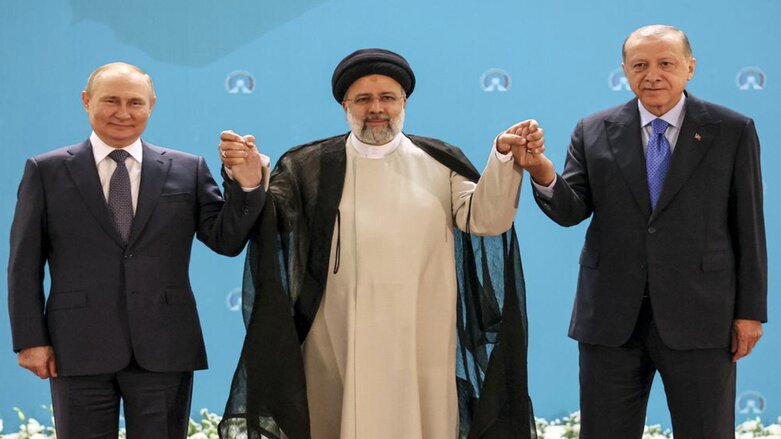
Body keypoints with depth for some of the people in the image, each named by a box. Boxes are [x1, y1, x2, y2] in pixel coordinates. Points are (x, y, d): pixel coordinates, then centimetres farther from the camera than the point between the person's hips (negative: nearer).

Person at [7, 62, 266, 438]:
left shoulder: (187, 170, 7)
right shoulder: (46, 171, 5)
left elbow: (226, 240, 1)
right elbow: (24, 264, 4)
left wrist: (246, 184, -15)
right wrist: (31, 340, -3)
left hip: (164, 351, 1)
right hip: (79, 351, -1)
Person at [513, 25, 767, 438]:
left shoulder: (733, 131, 1)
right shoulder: (593, 132, 5)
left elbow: (748, 225, 2)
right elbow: (571, 211, -1)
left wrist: (750, 310, -1)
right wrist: (544, 176, -23)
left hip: (699, 316, -1)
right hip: (611, 319, 2)